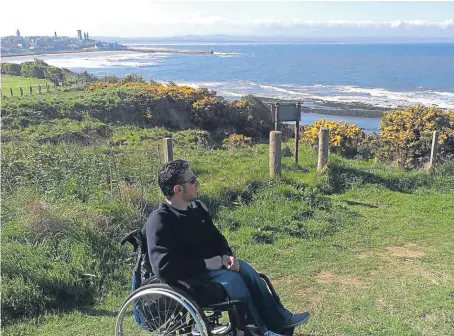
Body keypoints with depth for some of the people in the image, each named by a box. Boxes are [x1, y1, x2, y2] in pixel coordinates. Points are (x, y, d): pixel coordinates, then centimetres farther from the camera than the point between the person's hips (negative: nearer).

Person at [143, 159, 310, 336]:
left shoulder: (197, 207, 4)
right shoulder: (159, 221, -22)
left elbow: (216, 237, 14)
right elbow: (164, 267, -30)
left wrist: (226, 256, -9)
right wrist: (207, 264, -25)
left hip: (208, 265, 8)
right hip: (184, 278, -8)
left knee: (245, 269, -11)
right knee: (231, 278, -25)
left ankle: (278, 320, 1)